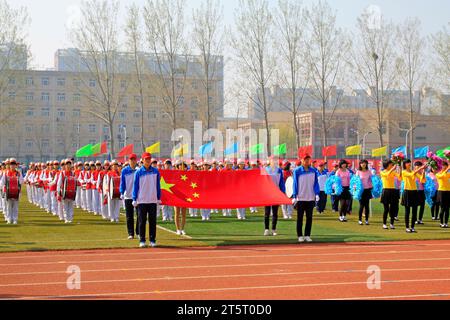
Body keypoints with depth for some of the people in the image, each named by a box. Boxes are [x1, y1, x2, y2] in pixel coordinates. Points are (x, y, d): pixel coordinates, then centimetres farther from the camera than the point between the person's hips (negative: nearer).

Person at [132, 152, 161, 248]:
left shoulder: (155, 171, 5)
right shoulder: (138, 172, 0)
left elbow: (158, 185, 9)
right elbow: (135, 186, 1)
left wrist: (159, 198, 6)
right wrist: (134, 199, -4)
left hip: (153, 200, 2)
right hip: (141, 200, -1)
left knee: (153, 221, 4)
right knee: (142, 221, 2)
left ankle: (152, 240, 10)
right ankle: (142, 240, 7)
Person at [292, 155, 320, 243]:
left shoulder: (313, 171, 6)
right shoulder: (297, 171, -3)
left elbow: (316, 183, 6)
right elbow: (295, 184, -4)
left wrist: (317, 194, -6)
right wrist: (294, 197, -9)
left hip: (311, 198, 3)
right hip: (300, 198, -3)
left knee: (309, 218, 5)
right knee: (300, 218, 3)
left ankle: (307, 235, 12)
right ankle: (300, 236, 9)